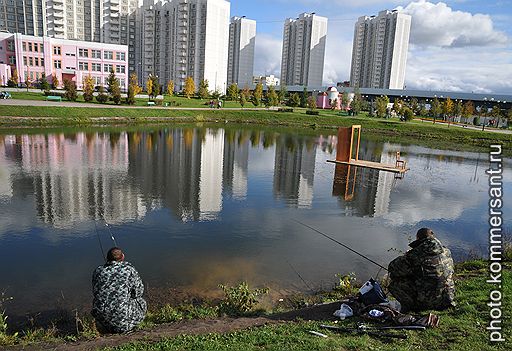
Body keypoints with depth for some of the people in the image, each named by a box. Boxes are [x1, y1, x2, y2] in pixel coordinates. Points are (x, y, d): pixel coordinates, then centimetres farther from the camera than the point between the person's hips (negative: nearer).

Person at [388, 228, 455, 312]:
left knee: (394, 283, 1)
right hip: (448, 301, 6)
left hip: (427, 303, -6)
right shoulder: (446, 251, 4)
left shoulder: (415, 254, -14)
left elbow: (393, 268, -4)